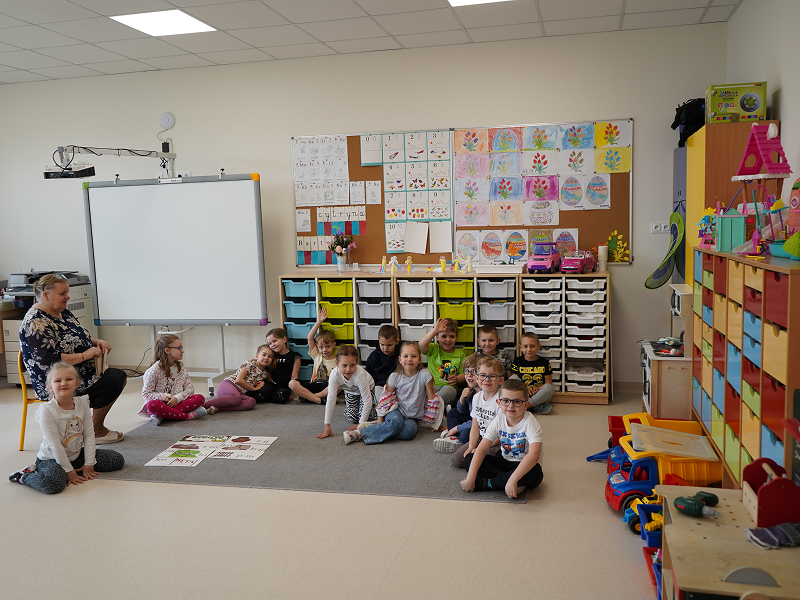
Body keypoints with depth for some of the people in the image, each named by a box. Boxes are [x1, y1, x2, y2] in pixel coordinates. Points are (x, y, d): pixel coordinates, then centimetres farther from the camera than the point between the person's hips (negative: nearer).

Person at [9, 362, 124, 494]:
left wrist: (89, 464, -5)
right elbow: (55, 445, -21)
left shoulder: (82, 404, -5)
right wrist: (68, 471, -18)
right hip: (51, 459, -6)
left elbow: (89, 435, -1)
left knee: (117, 460, 2)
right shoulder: (47, 411, -22)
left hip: (77, 455, 7)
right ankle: (24, 476, -4)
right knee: (54, 483, -38)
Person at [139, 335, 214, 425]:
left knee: (200, 398, -20)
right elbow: (146, 394, -8)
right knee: (152, 405, -39)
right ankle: (188, 416, -33)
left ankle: (162, 416, -28)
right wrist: (166, 397, -19)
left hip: (177, 402, 5)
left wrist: (177, 398, -17)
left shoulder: (180, 367, 8)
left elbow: (190, 388, 2)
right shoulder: (154, 370, -7)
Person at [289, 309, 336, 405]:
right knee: (292, 383, -21)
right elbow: (309, 338, 7)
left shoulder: (337, 361, 8)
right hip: (314, 385, 3)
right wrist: (318, 322, 3)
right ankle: (318, 400, -29)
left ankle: (307, 396, -29)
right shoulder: (317, 356, 15)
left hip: (327, 388, -3)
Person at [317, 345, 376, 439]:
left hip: (368, 389, -2)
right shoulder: (334, 374, -37)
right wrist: (327, 426, -37)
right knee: (352, 418, -6)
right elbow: (331, 399, -35)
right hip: (350, 391, 3)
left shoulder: (360, 375, -45)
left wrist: (361, 424, -33)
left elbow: (367, 401, -37)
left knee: (367, 418, -14)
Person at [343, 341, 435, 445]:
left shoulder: (424, 375, -6)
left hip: (413, 417, 1)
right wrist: (380, 421, -9)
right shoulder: (395, 377, -4)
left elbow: (432, 398, -1)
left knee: (409, 431, -34)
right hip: (397, 412, 0)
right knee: (396, 422, -37)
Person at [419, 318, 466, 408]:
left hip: (449, 386, 1)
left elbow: (463, 374, 12)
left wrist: (457, 379, -12)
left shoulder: (460, 354, 16)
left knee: (448, 390, -36)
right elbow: (421, 346, -15)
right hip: (432, 386, -1)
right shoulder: (434, 349, 9)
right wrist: (434, 330, -24)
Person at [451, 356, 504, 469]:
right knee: (456, 460, -8)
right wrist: (470, 448, -8)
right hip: (481, 439, 6)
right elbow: (475, 426, 6)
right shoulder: (477, 397, 3)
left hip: (496, 443, -6)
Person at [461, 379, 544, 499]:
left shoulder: (530, 423, -23)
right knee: (469, 459, -11)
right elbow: (482, 449, -11)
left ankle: (485, 483, -23)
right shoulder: (498, 421, -8)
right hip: (505, 461, 4)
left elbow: (534, 454, -38)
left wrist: (513, 479, -45)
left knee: (534, 473, -40)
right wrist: (470, 478, -22)